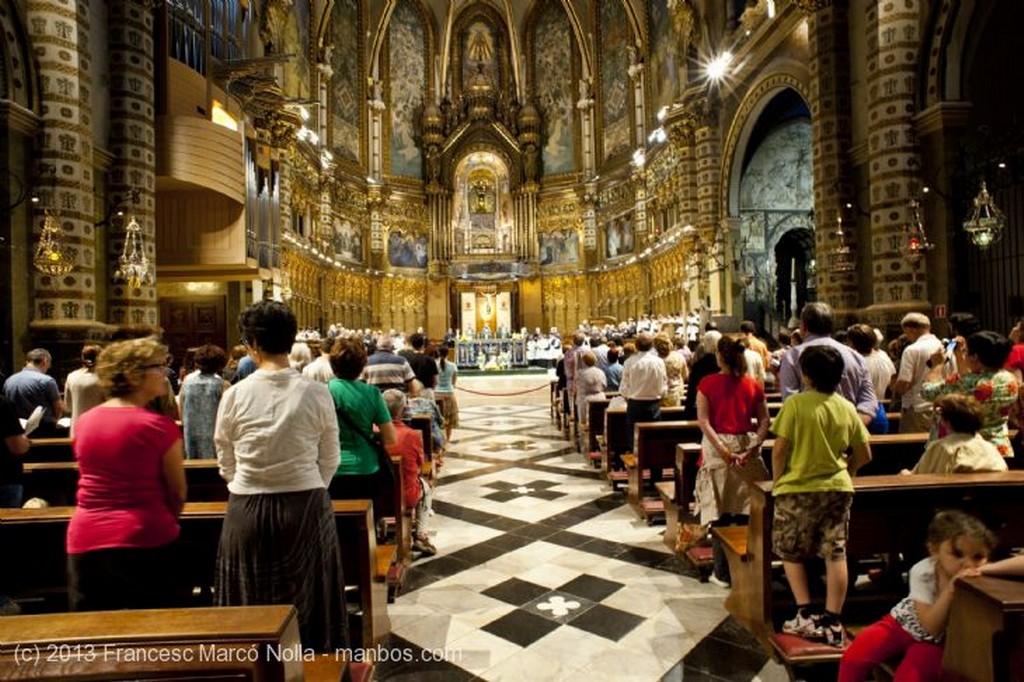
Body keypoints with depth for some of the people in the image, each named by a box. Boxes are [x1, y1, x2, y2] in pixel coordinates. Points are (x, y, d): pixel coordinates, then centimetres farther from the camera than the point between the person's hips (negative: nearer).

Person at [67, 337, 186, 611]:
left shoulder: (84, 422, 4)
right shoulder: (159, 426, -13)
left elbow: (94, 480, 15)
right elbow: (178, 492, -6)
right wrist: (166, 522, 14)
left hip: (85, 540, 5)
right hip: (146, 541, -5)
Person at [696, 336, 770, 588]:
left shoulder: (707, 383, -3)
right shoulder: (753, 385, 4)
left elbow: (703, 421, -11)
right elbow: (764, 421, -2)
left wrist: (724, 450, -13)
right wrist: (752, 447, -8)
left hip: (717, 449, -2)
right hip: (747, 447, 2)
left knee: (719, 513, 5)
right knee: (745, 512, 12)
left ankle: (722, 573, 12)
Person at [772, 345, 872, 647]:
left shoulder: (795, 404, -13)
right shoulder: (847, 408, 2)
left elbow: (780, 449, -14)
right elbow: (864, 455, 7)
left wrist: (776, 480, 0)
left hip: (798, 488, -4)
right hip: (838, 488, 4)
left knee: (790, 553, 12)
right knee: (835, 554, 8)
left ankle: (805, 616, 10)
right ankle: (832, 623, 12)